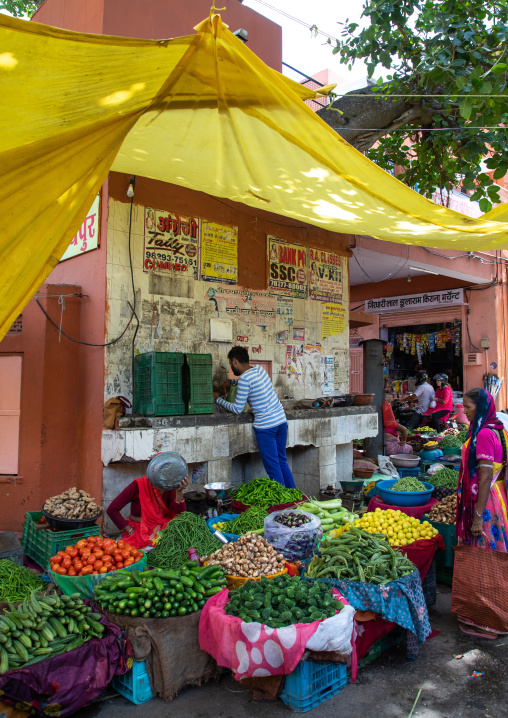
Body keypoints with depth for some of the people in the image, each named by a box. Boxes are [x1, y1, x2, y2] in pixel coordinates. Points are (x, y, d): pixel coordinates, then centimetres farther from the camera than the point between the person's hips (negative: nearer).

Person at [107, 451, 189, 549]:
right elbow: (112, 510, -10)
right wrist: (131, 531, -13)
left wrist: (179, 492, -24)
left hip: (163, 529, 6)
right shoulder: (138, 485, -10)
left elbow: (180, 515, -9)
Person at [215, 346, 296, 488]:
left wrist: (218, 399, 2)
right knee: (282, 462, 18)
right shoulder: (258, 368, 8)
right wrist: (230, 382, 22)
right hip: (281, 420, 8)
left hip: (265, 426, -8)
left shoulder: (244, 379, -16)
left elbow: (237, 409, -11)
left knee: (273, 468, 1)